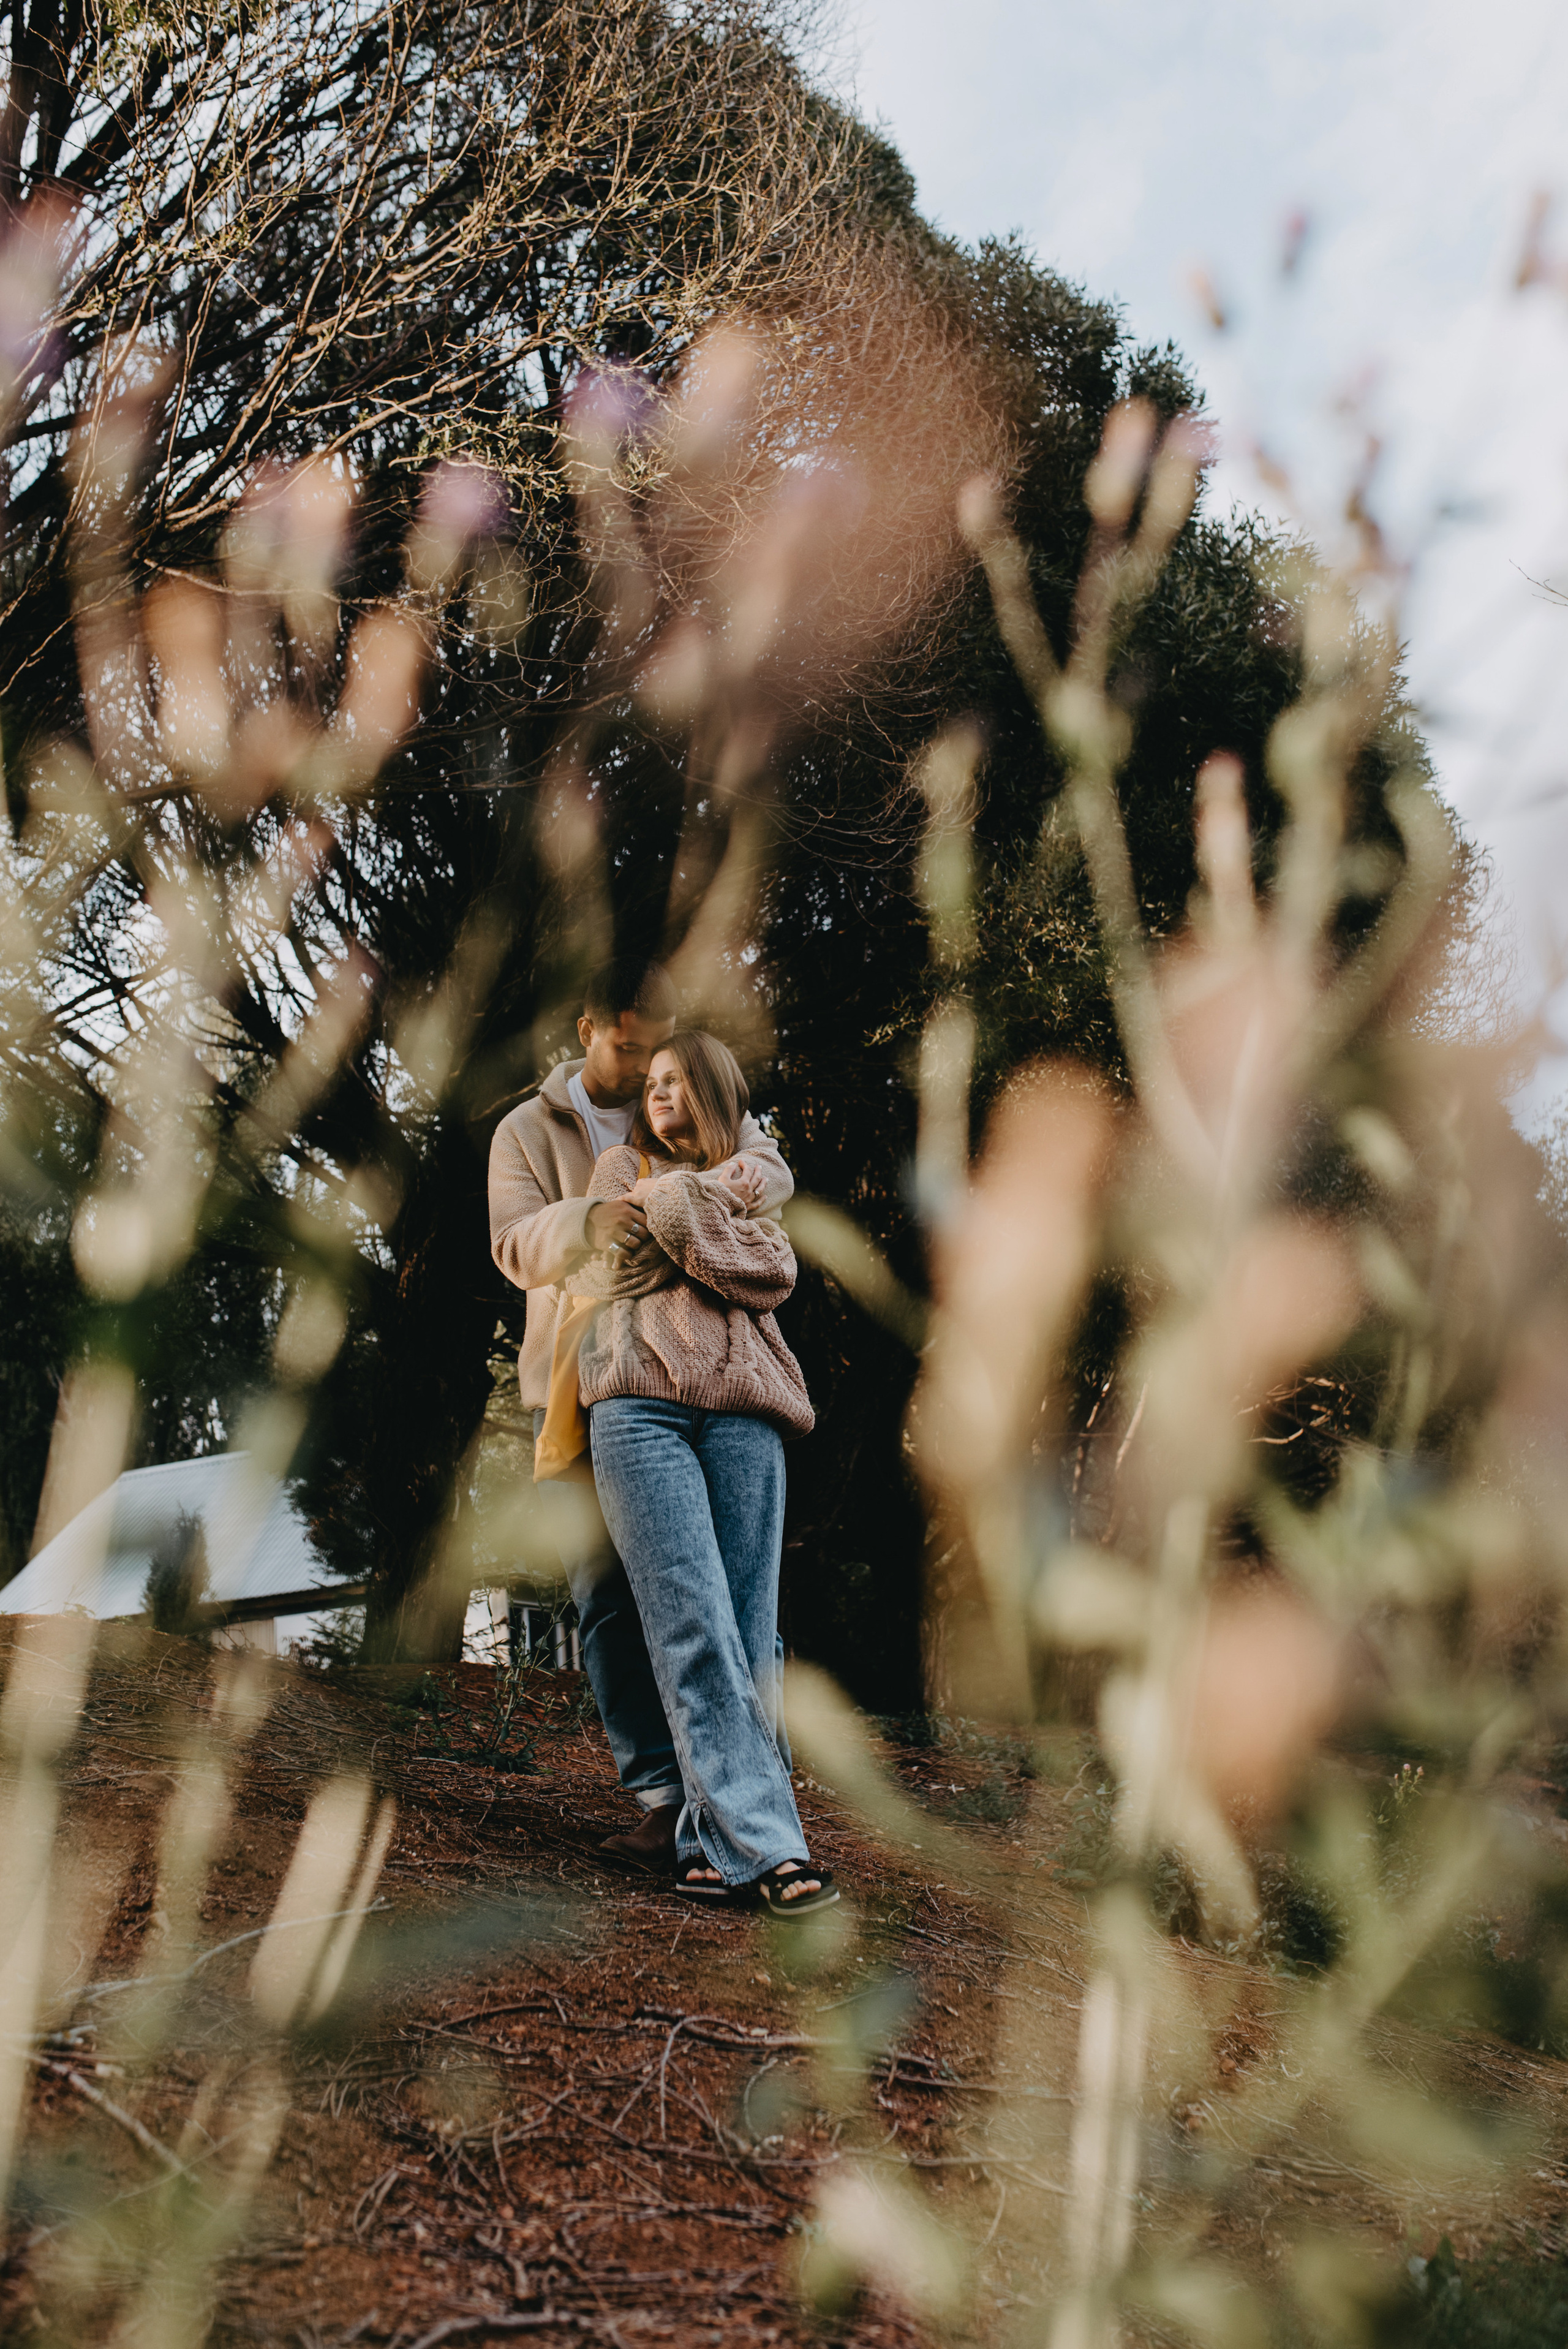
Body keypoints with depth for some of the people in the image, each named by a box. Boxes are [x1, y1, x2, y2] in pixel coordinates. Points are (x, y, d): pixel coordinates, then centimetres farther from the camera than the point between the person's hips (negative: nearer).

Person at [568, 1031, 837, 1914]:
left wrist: (675, 1205, 4)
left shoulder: (755, 1181, 26)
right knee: (695, 1627, -14)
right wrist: (720, 1195, 12)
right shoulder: (623, 1168, 25)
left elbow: (775, 1275, 6)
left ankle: (716, 1839, -2)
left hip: (741, 1407, 2)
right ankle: (768, 1842, -18)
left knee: (748, 1626, -6)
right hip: (641, 1403, -2)